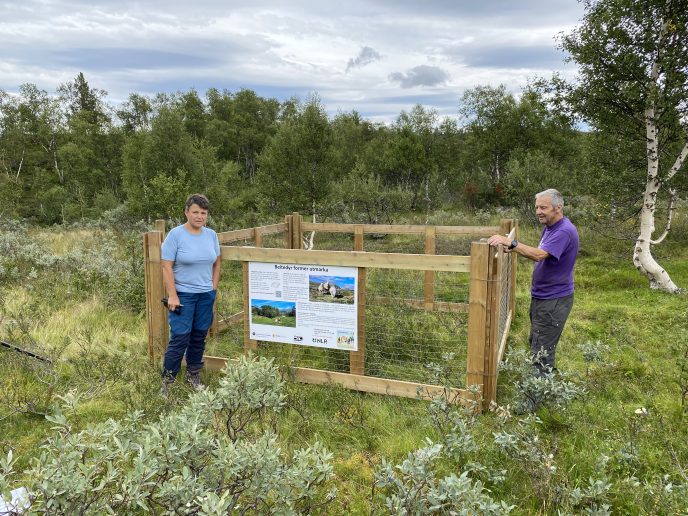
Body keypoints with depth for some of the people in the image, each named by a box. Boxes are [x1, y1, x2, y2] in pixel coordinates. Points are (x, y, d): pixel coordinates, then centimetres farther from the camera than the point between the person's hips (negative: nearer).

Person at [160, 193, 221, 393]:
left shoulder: (211, 235, 4)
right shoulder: (176, 235, -10)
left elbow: (216, 263, 14)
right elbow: (167, 267, -12)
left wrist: (214, 289, 9)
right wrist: (172, 296, -15)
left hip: (206, 295, 5)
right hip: (183, 294, -5)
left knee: (199, 336, 12)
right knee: (180, 338, -7)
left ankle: (193, 375, 27)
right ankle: (167, 380, 6)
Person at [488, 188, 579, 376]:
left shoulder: (564, 232, -23)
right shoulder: (549, 227, 9)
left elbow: (539, 255, -35)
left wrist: (510, 243, -43)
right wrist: (514, 249, -2)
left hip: (554, 300, -10)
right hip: (541, 296, 10)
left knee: (542, 351, -2)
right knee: (535, 342, 21)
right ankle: (544, 379, 36)